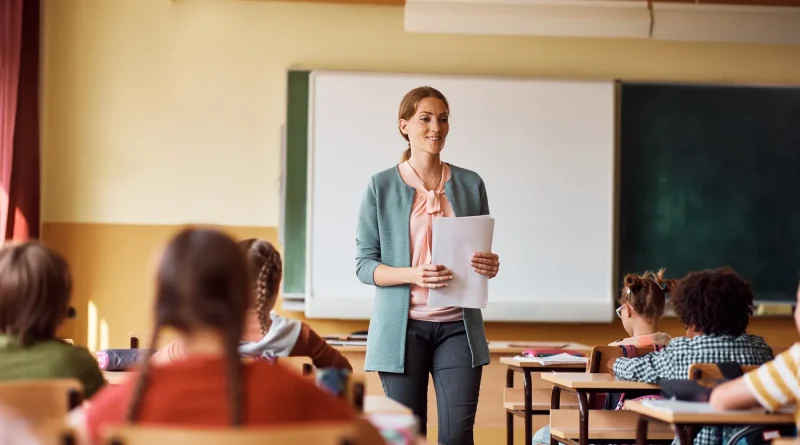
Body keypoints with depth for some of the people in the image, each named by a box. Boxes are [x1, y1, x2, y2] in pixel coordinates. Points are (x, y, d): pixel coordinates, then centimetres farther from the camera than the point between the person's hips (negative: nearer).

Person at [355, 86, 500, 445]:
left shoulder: (470, 184, 8)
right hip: (402, 327, -2)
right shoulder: (382, 186, 1)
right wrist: (412, 274, -20)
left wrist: (490, 267, -8)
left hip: (457, 326, 2)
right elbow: (364, 264, -2)